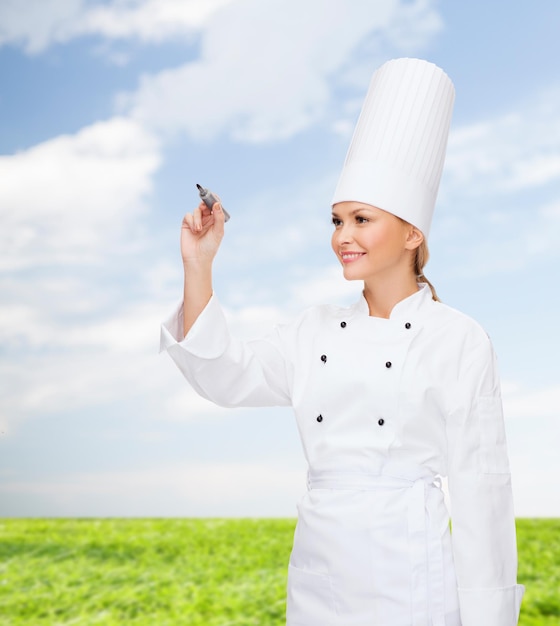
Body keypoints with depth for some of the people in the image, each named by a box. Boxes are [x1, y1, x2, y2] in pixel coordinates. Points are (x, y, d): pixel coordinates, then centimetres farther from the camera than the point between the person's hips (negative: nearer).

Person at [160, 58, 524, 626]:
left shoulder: (459, 341, -6)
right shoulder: (316, 332, 8)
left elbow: (479, 484, -6)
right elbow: (224, 378, 1)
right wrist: (198, 266, -7)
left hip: (409, 577, -4)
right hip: (318, 573, 5)